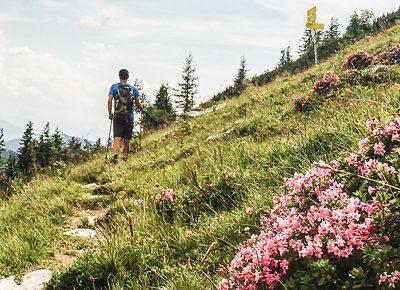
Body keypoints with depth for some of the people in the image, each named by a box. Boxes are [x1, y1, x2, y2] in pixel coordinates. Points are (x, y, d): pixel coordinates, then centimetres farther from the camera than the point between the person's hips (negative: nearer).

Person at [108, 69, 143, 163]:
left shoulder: (114, 87, 4)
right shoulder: (133, 88, 8)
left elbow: (110, 100, -4)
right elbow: (137, 103, 6)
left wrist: (110, 113, 6)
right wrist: (141, 108, 27)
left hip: (118, 116, -1)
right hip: (130, 116, 1)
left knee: (117, 137, -10)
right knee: (127, 138, 16)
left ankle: (115, 156, -27)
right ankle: (125, 154, 26)